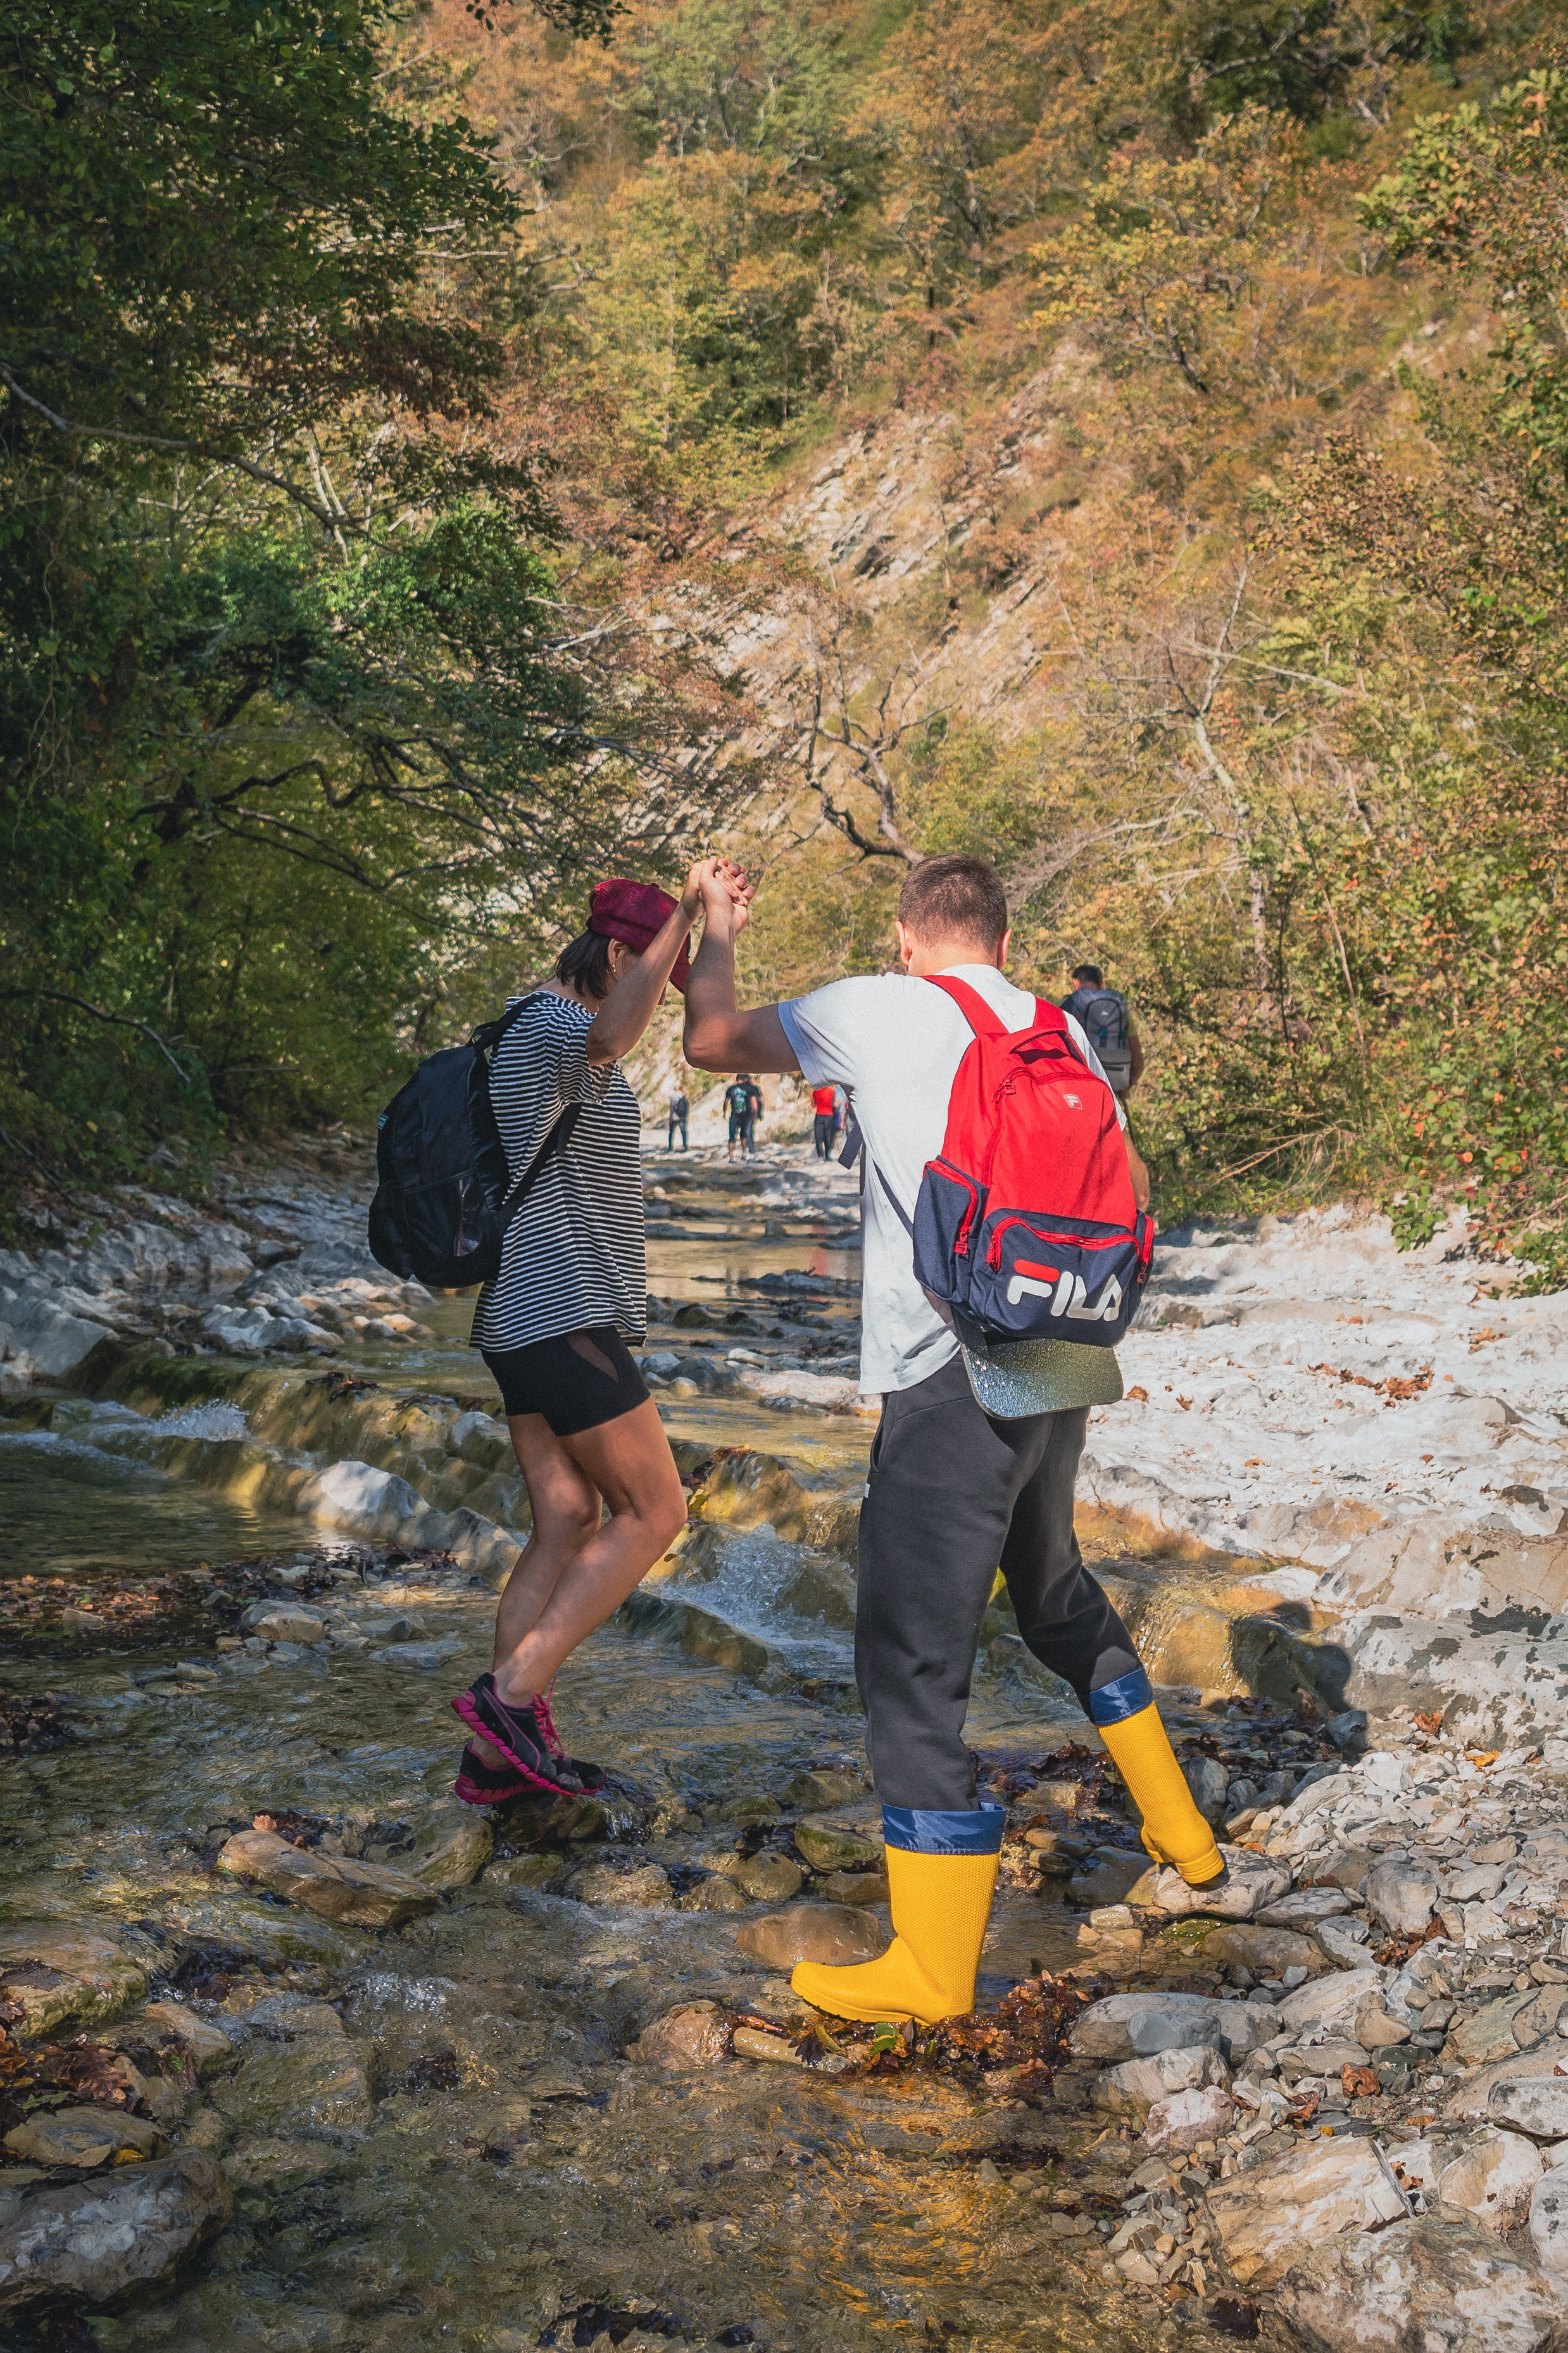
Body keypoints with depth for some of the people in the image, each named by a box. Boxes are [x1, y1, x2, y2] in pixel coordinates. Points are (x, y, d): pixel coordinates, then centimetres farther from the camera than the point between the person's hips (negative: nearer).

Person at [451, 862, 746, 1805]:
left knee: (569, 1524, 9)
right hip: (565, 1318, -11)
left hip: (531, 1319, 11)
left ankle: (498, 1751, 10)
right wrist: (685, 914, -40)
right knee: (654, 1513, -4)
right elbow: (612, 1036, -40)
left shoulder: (538, 1026, 18)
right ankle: (511, 1692, -6)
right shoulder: (549, 1025, -16)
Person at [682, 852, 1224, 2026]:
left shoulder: (870, 1010, -2)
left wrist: (716, 933, 29)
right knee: (1056, 1589, 28)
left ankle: (932, 1967, 6)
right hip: (1060, 1367, 7)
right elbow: (1132, 1187, 21)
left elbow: (710, 1039, 12)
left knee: (913, 1658, 0)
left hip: (954, 1378, -7)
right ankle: (1181, 1834, 41)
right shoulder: (1062, 1032, 12)